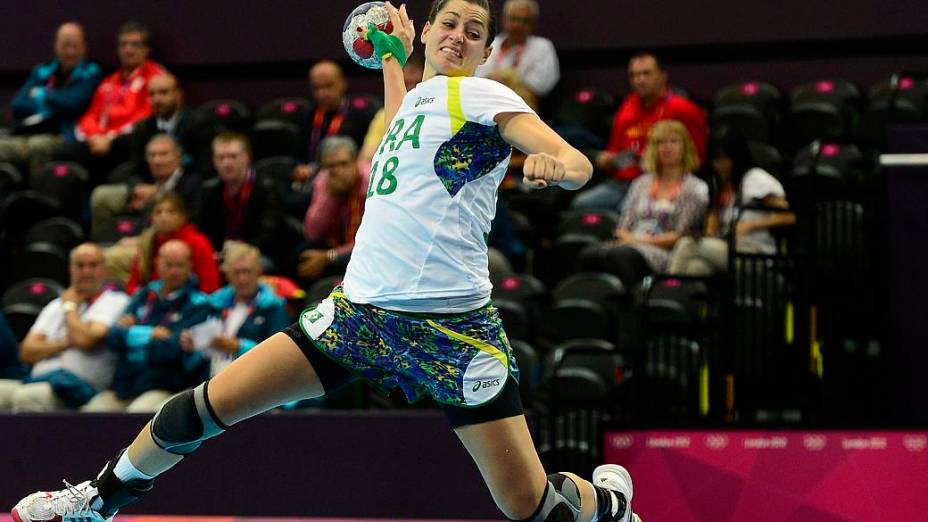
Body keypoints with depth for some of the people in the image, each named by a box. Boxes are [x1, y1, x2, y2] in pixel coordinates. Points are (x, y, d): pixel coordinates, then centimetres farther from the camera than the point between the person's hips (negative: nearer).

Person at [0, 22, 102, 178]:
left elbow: (72, 103, -6)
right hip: (24, 135, 4)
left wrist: (41, 95, 9)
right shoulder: (42, 72, 23)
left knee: (39, 145, -37)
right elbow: (17, 105, 11)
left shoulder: (90, 73, 10)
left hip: (62, 138, -4)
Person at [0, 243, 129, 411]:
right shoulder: (56, 305, 25)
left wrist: (70, 306, 8)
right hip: (38, 381, 6)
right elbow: (28, 352, 13)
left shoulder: (116, 302, 6)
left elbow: (85, 340, -10)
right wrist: (67, 342, -4)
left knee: (25, 397, -35)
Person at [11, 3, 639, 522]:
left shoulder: (482, 95, -3)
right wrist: (393, 54, 50)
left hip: (452, 324, -6)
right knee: (206, 407, 1)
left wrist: (554, 166, -38)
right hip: (361, 306, 6)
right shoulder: (422, 95, 17)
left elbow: (578, 166, -16)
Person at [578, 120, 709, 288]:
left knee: (618, 255, -40)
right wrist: (628, 238, -5)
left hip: (662, 252, -5)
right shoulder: (641, 184, 25)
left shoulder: (695, 188, 8)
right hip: (631, 245, 5)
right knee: (588, 255, -31)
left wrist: (643, 241, -8)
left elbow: (680, 236, 0)